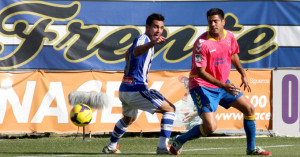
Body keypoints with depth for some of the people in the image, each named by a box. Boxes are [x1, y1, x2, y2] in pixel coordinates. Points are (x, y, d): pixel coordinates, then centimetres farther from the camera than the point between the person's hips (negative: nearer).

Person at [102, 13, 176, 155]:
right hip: (136, 89, -10)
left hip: (124, 90, 10)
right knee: (170, 109, -7)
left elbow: (128, 54, 36)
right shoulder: (143, 39, -14)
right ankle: (163, 146, -17)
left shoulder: (147, 41, 17)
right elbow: (136, 51, -40)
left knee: (128, 119, 35)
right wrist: (152, 43, -59)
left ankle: (111, 147, 46)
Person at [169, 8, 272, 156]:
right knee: (210, 127, -21)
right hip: (202, 86, -8)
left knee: (249, 109, 9)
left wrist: (243, 74, 10)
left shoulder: (229, 37, -3)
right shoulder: (202, 43, -24)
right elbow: (200, 72, -23)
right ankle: (178, 142, 0)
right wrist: (223, 86, -29)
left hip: (224, 84, 8)